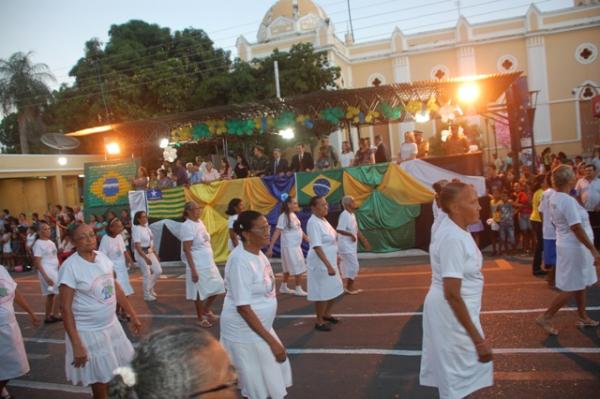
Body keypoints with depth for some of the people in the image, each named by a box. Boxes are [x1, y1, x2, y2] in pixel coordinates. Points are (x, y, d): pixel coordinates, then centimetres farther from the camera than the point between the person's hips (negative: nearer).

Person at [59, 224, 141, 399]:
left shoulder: (103, 257, -1)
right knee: (101, 380, 9)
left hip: (112, 325, 6)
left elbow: (115, 288, 9)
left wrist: (133, 315, 12)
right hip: (88, 332, -6)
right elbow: (65, 307, -18)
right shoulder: (70, 267, -19)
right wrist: (76, 344, -21)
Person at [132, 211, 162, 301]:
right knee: (147, 275, 0)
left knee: (158, 271, 8)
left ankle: (150, 288, 29)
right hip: (141, 254, -8)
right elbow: (137, 246, -21)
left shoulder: (147, 228, 7)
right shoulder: (137, 229, -17)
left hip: (150, 252, 8)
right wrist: (146, 258, -24)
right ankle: (147, 295, 17)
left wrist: (156, 254, 14)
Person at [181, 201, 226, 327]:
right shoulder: (187, 226, -17)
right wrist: (193, 269, -22)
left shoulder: (200, 222, 8)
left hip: (208, 263, 8)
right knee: (200, 292, 5)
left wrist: (212, 260, 18)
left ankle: (206, 310, 33)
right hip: (198, 265, -8)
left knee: (217, 287, 11)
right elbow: (186, 250, -20)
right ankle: (200, 318, 23)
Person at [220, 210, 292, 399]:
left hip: (260, 326, 8)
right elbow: (243, 307, -25)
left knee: (271, 375, 19)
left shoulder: (257, 252, 1)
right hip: (245, 331, -8)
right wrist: (271, 341, -23)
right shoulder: (240, 261, -26)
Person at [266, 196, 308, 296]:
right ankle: (298, 289, 9)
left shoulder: (294, 215, 8)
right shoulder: (283, 217, -17)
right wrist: (270, 248, -22)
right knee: (298, 268, -3)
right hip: (289, 247, -8)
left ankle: (284, 287, 29)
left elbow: (299, 229, 19)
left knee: (289, 268, 17)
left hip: (296, 246, 8)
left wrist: (307, 238, 23)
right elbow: (276, 233, -20)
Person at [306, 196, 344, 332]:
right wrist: (328, 266, -31)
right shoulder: (313, 223, -21)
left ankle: (327, 315, 37)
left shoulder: (323, 220, 8)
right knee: (322, 293, 2)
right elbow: (317, 247, -27)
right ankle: (319, 322, 18)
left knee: (334, 290, 18)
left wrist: (334, 260, 25)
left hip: (330, 262, 9)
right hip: (320, 264, -9)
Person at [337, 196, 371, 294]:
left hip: (352, 246, 9)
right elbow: (339, 230, -27)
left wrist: (364, 240, 18)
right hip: (346, 246, -9)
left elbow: (356, 230, 18)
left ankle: (350, 287, 23)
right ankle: (348, 288, 5)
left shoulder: (352, 214, 11)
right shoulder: (344, 215, -19)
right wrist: (351, 234, -24)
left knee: (350, 266, 15)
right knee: (353, 266, -6)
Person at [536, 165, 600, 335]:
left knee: (580, 284, 20)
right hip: (574, 248, -9)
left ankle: (583, 317, 32)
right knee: (572, 288, 0)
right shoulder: (568, 200, -24)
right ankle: (545, 318, 4)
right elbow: (577, 229, -26)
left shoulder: (554, 198, 4)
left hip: (569, 245, 9)